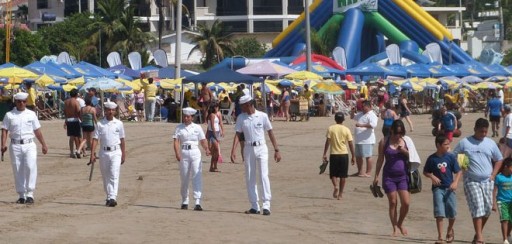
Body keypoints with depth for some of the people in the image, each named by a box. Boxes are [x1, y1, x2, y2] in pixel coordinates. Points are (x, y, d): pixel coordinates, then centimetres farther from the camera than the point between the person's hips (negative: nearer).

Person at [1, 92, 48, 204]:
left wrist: (44, 145, 13)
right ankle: (21, 195, 11)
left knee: (30, 167, -17)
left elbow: (37, 131, 15)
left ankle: (30, 194, -14)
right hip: (15, 145, 0)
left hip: (29, 145, 0)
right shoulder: (9, 115, 7)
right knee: (18, 171, 3)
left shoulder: (31, 114, 11)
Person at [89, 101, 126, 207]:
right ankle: (109, 197, 21)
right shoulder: (100, 124, 3)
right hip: (104, 152, 1)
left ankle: (113, 198, -20)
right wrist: (92, 154, -9)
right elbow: (95, 139, -1)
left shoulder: (119, 124, 5)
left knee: (114, 176, -12)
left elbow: (122, 140, 12)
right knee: (106, 177, 9)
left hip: (115, 152, -1)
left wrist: (123, 154, 12)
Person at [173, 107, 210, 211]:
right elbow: (176, 141, -4)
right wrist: (177, 153, -19)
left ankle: (198, 202, -18)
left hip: (195, 153, 0)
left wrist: (207, 149, -14)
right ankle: (184, 201, 21)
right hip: (184, 153, 0)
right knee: (184, 178, 7)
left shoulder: (197, 127, 8)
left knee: (197, 177, -11)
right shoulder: (179, 128, 5)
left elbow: (203, 140, 6)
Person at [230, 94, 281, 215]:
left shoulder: (262, 116, -2)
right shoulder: (241, 118, 4)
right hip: (248, 149, 3)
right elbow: (238, 134, 2)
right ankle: (254, 206, 10)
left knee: (264, 176, -11)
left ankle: (266, 205, -15)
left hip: (261, 148, -3)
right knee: (250, 178, 4)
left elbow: (270, 133, 1)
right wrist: (233, 151, -9)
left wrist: (276, 150, -1)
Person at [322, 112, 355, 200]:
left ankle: (336, 186, -19)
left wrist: (324, 154, -2)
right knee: (343, 175, 9)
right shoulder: (346, 130, -1)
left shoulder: (331, 129, -3)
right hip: (344, 154, 1)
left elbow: (327, 142, -7)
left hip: (334, 154, -1)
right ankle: (340, 194, 8)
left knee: (333, 174, 10)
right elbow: (350, 144, -1)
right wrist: (353, 156, 5)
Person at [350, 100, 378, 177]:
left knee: (368, 156, -6)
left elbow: (373, 124, -27)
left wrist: (361, 125, -29)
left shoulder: (372, 115, -11)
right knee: (358, 156, 16)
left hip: (367, 140, -10)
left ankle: (368, 173, -2)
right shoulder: (361, 114, 17)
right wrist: (353, 111, 10)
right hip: (359, 139, 10)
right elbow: (352, 117, 32)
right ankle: (360, 171, 27)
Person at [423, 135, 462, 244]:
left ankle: (450, 230, 34)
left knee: (452, 212, 6)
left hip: (449, 188, 1)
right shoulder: (432, 158, -4)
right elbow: (425, 172, 8)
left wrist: (455, 182, -14)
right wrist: (432, 176, -12)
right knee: (439, 213, -8)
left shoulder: (450, 157, -3)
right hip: (438, 188, -1)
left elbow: (458, 171, 2)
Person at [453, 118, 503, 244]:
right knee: (477, 207, -13)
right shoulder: (464, 143, 1)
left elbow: (499, 160, 18)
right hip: (471, 181, -4)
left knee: (487, 208, 4)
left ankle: (478, 233, 21)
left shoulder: (491, 143, 9)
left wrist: (493, 174, 6)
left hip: (487, 181, 4)